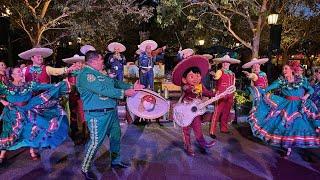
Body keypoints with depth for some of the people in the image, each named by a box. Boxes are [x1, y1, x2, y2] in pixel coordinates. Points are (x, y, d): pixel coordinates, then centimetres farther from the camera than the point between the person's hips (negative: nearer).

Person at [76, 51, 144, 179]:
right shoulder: (85, 74, -16)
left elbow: (116, 83, 17)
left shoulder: (101, 73, 14)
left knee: (115, 136, 19)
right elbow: (103, 90, -25)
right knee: (96, 142, -2)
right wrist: (124, 93, -20)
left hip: (111, 112, 10)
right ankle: (85, 168, 20)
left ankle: (115, 161, 39)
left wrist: (131, 87, 7)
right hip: (97, 115, -10)